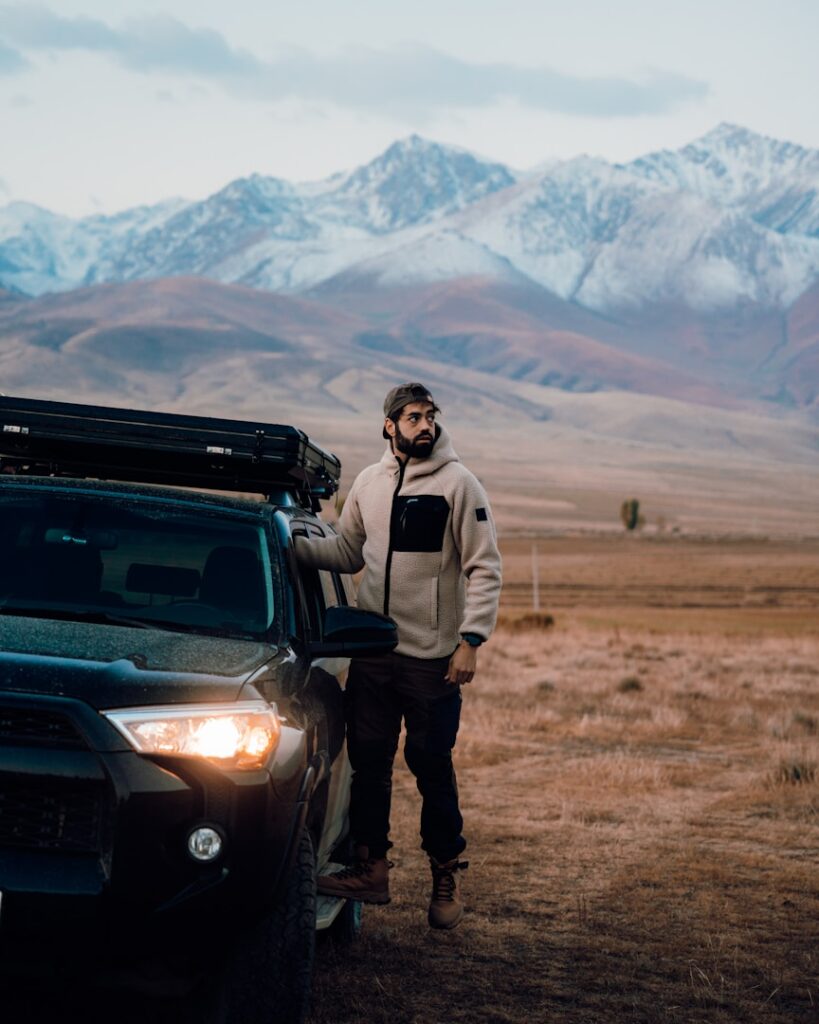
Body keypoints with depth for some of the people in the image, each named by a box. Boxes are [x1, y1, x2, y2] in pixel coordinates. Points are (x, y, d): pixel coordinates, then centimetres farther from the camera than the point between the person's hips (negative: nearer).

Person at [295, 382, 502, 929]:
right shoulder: (368, 483, 9)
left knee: (431, 764, 0)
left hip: (433, 657, -5)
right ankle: (371, 868, 17)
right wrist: (292, 544, 0)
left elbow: (484, 568, -8)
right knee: (369, 759, 7)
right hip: (372, 654, 5)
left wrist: (471, 640, -16)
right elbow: (347, 552, 17)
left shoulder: (458, 483, -7)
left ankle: (447, 874, 13)